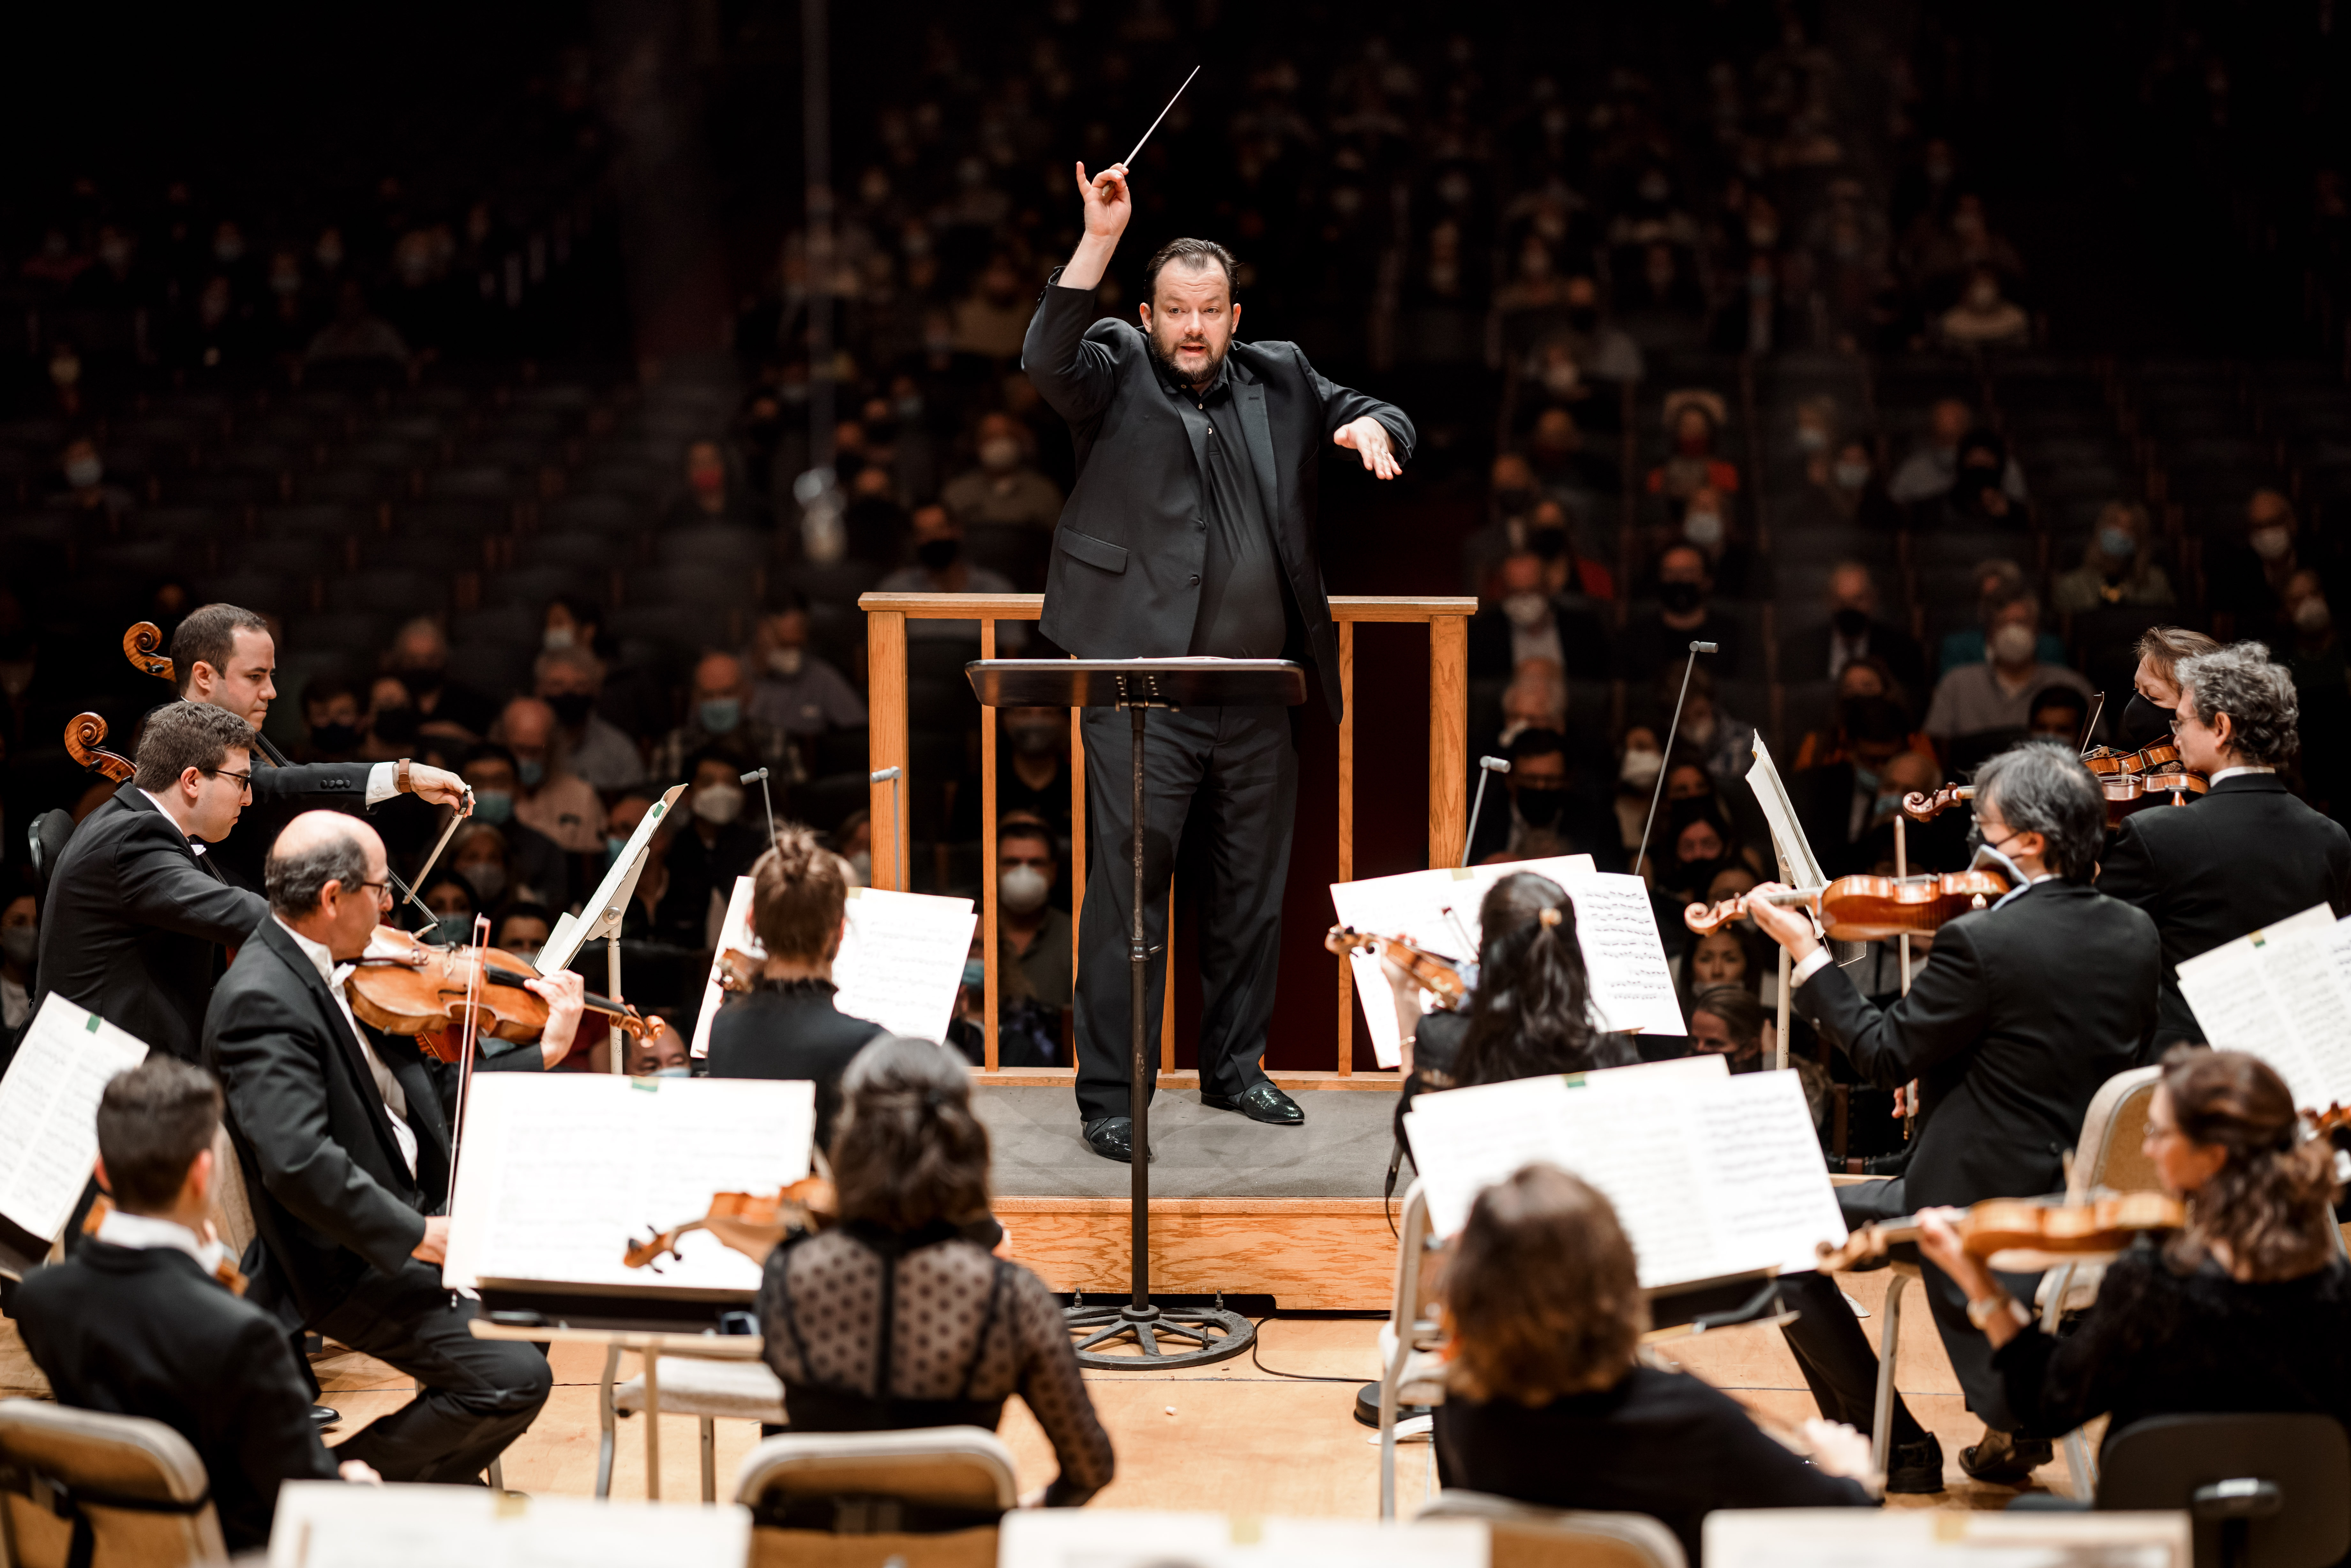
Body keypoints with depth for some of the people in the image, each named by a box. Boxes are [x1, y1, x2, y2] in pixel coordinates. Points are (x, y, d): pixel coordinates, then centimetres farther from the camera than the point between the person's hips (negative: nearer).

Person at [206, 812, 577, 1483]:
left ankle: (442, 1472, 24)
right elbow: (297, 1163, -30)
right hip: (352, 1261, -10)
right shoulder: (260, 1001, -21)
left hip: (407, 1218, 10)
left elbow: (420, 1095, 14)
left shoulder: (321, 969, 9)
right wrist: (418, 1235, -26)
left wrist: (547, 1052, 10)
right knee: (514, 1378, -19)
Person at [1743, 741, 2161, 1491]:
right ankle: (2017, 1421, 32)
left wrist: (1806, 952, -4)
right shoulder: (2137, 936, 0)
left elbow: (1884, 1057, -12)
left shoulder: (1979, 943, -21)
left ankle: (1895, 1448, 12)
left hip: (1983, 1206, -8)